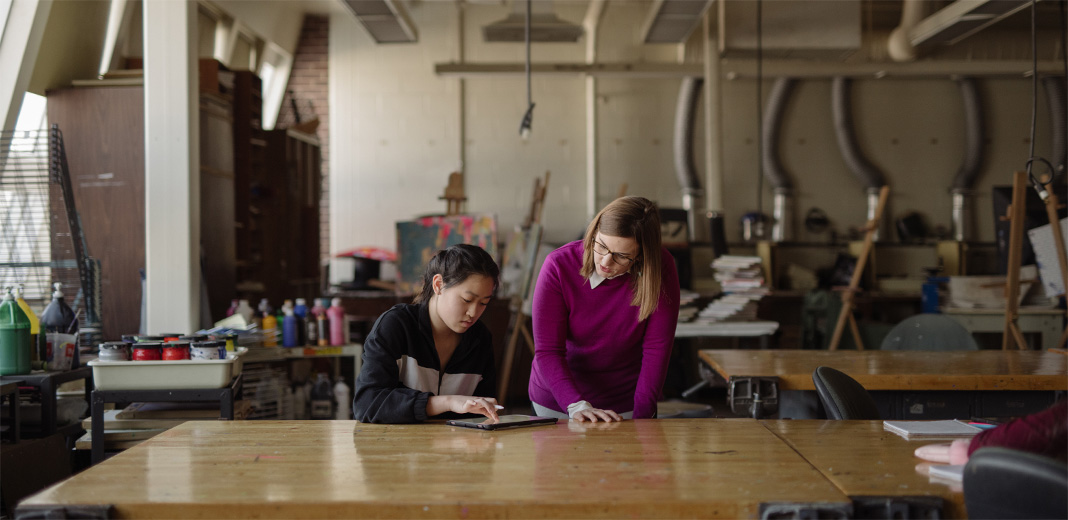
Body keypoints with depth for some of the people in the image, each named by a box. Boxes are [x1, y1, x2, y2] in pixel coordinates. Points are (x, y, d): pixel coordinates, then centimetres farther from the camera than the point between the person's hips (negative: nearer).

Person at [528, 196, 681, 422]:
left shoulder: (661, 269, -13)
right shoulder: (559, 266, -15)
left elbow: (656, 349, -10)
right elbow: (547, 352, -17)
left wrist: (641, 417, -18)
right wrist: (577, 406, -30)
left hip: (628, 405, 0)